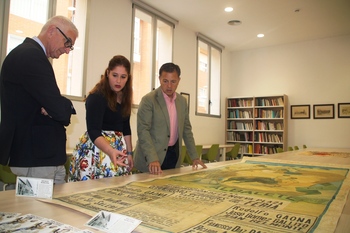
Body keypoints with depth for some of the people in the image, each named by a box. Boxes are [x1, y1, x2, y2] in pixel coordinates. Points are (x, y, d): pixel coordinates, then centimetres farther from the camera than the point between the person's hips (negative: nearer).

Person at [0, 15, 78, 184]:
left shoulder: (30, 55, 18)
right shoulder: (30, 56, -17)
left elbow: (49, 103, 15)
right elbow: (60, 110, -25)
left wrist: (52, 110, -7)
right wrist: (66, 108, -3)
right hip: (36, 157, -10)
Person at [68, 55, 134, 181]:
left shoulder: (124, 97, 7)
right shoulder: (96, 97, -15)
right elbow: (93, 131, -23)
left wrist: (129, 153, 11)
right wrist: (110, 151, -39)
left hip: (117, 149, 7)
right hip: (96, 149, -6)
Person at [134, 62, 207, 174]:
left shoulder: (182, 101, 7)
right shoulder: (148, 100, -12)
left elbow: (186, 129, 12)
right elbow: (143, 131, -18)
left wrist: (194, 157, 9)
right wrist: (152, 159, -28)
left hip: (174, 154, 6)